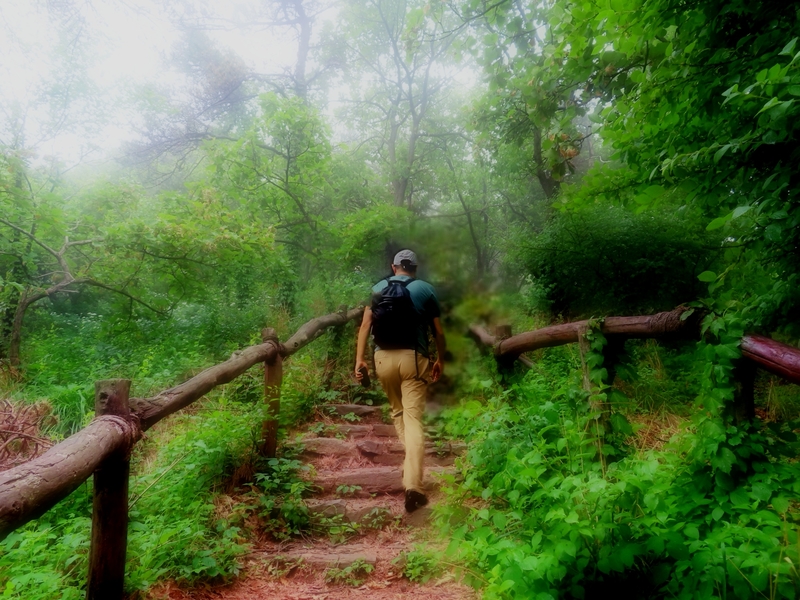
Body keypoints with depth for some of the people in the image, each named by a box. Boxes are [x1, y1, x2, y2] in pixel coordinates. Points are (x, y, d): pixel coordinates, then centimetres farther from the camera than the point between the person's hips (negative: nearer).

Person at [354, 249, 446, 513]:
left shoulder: (378, 288, 10)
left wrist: (359, 359, 3)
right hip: (413, 357, -2)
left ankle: (410, 460, 22)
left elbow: (365, 325, 2)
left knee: (397, 412, 22)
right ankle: (413, 484, -13)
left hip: (384, 357, 2)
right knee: (413, 418, -5)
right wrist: (440, 360, 20)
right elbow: (439, 331, 8)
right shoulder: (426, 289, 6)